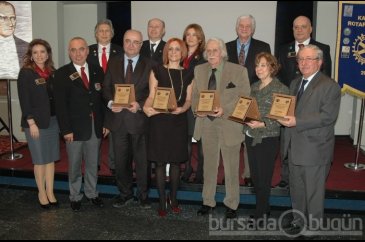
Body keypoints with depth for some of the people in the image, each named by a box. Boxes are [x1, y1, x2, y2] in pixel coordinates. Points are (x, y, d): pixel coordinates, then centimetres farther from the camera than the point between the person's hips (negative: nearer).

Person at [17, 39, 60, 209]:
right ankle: (42, 193, 21)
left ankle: (50, 192, 21)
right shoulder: (25, 73, -6)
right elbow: (24, 100, -10)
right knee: (40, 160, 5)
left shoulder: (52, 72, 7)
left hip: (53, 121, 4)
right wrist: (31, 123, -15)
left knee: (51, 158, 10)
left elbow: (56, 97, 9)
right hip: (35, 122, -4)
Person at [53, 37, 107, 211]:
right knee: (74, 166, 10)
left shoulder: (97, 71, 6)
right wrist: (66, 129, -13)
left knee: (93, 164, 14)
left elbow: (103, 98, 7)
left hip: (96, 127, 3)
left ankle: (92, 193, 30)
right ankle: (75, 197, 27)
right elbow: (60, 104, -8)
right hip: (75, 128, -3)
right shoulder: (62, 74, -4)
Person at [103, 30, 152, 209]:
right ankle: (125, 193, 31)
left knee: (142, 160, 8)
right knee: (121, 160, 13)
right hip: (118, 118, 3)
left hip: (139, 119, -2)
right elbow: (106, 88, 7)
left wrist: (140, 104, -18)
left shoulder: (148, 65, 0)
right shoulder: (113, 63, 8)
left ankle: (143, 195, 26)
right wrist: (111, 103, -11)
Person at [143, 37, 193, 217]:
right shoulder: (157, 71, 2)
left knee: (176, 161, 9)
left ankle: (173, 199, 24)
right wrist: (147, 107, -23)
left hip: (179, 121, 2)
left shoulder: (187, 74, 9)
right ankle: (162, 202, 13)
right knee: (160, 162, 1)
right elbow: (151, 96, -2)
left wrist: (182, 109, -13)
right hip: (160, 120, -2)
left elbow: (189, 99, 8)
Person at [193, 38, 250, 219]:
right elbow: (195, 96, 12)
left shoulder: (239, 71, -7)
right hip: (207, 125, 4)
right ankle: (208, 202, 30)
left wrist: (224, 110, -21)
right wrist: (197, 108, -9)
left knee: (231, 168, 8)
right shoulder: (199, 70, 6)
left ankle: (231, 204, 26)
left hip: (229, 125, -3)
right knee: (209, 166, 15)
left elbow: (245, 99, -9)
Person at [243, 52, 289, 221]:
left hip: (268, 139, -6)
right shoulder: (254, 87, 10)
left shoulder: (281, 89, -9)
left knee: (264, 178, 3)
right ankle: (264, 208, 31)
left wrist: (263, 124, -24)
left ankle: (260, 214, 18)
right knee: (255, 176, 14)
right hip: (250, 137, 6)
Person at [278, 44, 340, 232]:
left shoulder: (330, 86, -10)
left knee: (314, 191, 5)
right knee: (296, 189, 19)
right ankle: (299, 220, 37)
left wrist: (297, 122, -26)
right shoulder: (295, 83, 14)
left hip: (314, 148, -7)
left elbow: (328, 116, -20)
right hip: (294, 146, 7)